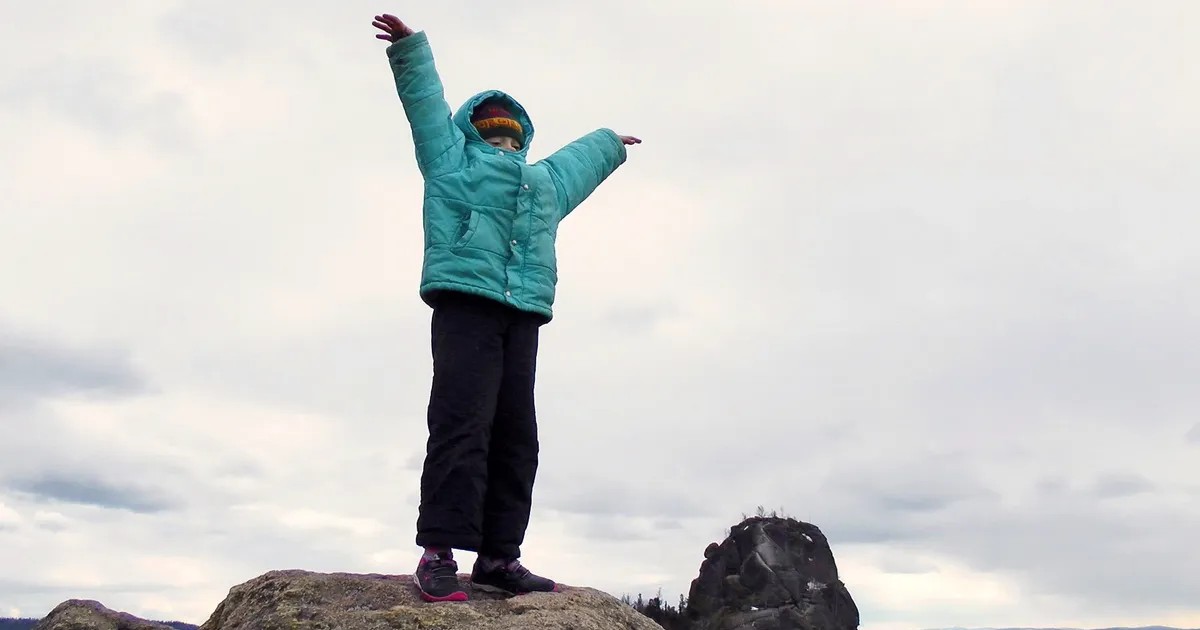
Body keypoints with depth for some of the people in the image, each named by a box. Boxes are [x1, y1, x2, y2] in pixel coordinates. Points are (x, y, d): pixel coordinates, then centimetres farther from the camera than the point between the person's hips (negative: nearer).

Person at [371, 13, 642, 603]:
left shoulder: (545, 180, 35)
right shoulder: (452, 158, 20)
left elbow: (576, 160, 53)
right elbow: (425, 98, 22)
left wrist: (608, 144, 68)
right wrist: (410, 47, 20)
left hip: (522, 315, 6)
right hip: (465, 302, -5)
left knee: (515, 436, -2)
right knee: (461, 424, -17)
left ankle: (498, 556, 1)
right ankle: (439, 553, -17)